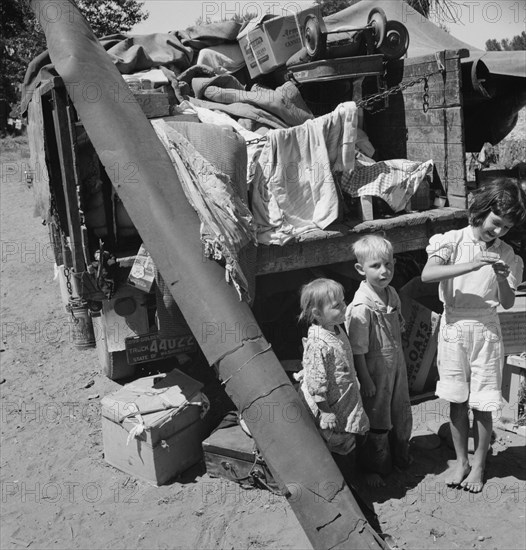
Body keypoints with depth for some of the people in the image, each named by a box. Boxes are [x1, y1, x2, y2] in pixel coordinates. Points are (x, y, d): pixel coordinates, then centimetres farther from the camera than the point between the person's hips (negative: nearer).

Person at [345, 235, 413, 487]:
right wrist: (366, 381, -17)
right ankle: (374, 467, 31)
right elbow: (357, 350, -22)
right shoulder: (361, 306, -27)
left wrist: (399, 360, 15)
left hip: (396, 366, 7)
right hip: (375, 371, -7)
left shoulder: (391, 294, -3)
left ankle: (400, 456, 46)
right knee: (377, 420, 10)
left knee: (401, 414, 22)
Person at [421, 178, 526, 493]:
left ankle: (479, 464, 27)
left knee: (482, 405, 7)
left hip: (486, 330, 1)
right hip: (454, 328, 0)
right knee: (458, 401, 11)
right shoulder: (453, 241, -7)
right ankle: (461, 461, 28)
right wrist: (471, 265, -32)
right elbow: (427, 274, -24)